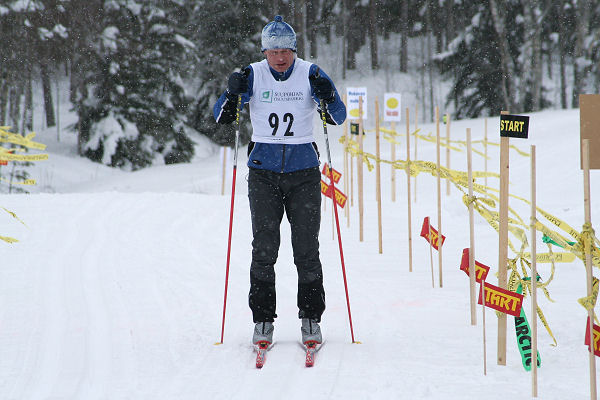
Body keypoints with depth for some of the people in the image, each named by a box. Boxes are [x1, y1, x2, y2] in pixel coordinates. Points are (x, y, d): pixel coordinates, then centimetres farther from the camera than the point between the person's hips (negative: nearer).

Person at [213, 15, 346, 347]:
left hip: (303, 171, 0)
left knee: (307, 249, -1)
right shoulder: (253, 75, 1)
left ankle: (310, 319, 7)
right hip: (264, 171, 0)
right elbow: (221, 117, -2)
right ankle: (262, 320, 3)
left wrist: (328, 97, -23)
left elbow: (338, 118, -3)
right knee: (264, 248, -3)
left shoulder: (309, 74, -1)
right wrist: (232, 94, -21)